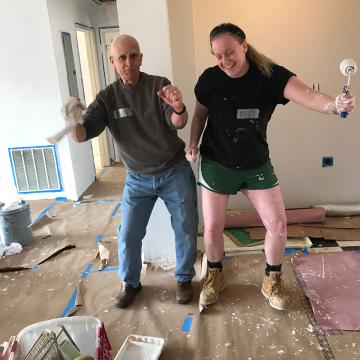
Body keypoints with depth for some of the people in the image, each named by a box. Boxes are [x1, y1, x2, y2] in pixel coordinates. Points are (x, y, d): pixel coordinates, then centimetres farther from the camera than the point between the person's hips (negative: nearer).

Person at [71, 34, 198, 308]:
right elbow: (83, 135, -14)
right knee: (128, 235, 4)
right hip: (138, 178, 2)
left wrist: (178, 108, -49)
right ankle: (130, 282, 30)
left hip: (175, 172, -1)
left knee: (186, 230, 7)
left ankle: (184, 278, 32)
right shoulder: (107, 97, -6)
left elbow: (178, 123, -25)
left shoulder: (159, 86, -12)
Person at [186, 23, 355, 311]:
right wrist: (193, 145, -6)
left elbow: (307, 95, -32)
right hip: (216, 165, 0)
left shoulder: (270, 75, -15)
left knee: (278, 224, 1)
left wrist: (334, 104, -52)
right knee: (212, 227, 6)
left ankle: (272, 281, 27)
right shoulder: (209, 79, -10)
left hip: (257, 165, 0)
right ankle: (215, 276, 34)